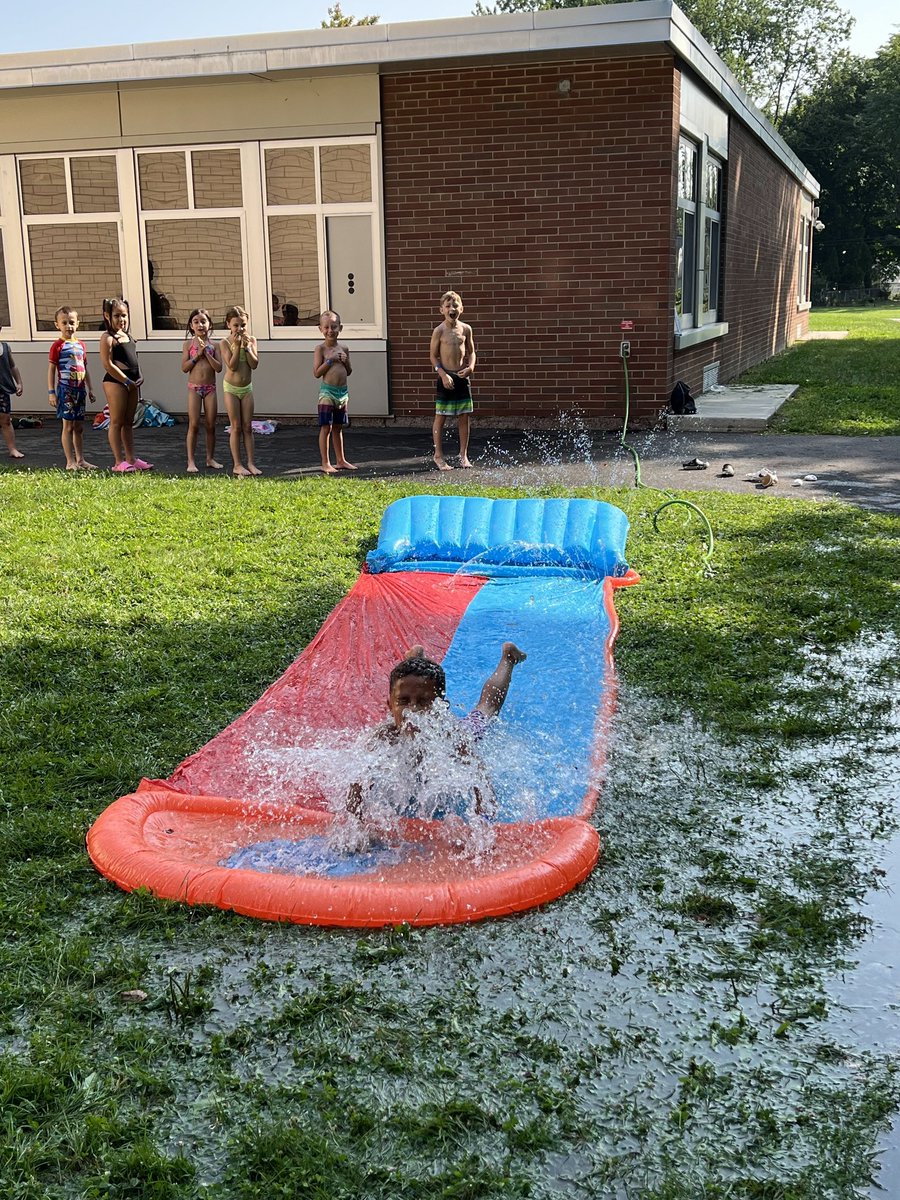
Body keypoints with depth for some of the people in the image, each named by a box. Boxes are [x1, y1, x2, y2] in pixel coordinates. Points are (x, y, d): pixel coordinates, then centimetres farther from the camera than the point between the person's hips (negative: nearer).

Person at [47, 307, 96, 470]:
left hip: (80, 389, 6)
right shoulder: (58, 345, -7)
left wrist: (90, 389, 17)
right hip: (65, 389, -6)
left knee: (79, 427, 10)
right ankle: (70, 462, -1)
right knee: (68, 426, -3)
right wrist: (51, 392, -13)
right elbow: (51, 369, -8)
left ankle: (80, 459, 17)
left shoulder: (81, 345, 11)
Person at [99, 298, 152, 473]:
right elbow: (108, 364, -15)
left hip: (131, 382, 8)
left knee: (128, 422, 12)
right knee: (117, 422, -3)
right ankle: (119, 461, 0)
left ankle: (131, 459, 18)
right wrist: (128, 381, -15)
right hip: (115, 381, -8)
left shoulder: (128, 337, 16)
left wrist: (139, 377, 4)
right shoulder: (107, 338, -9)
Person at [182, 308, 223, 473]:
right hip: (194, 387, -2)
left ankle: (210, 458, 19)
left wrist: (207, 353, -13)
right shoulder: (188, 344, 1)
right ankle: (191, 461, -2)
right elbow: (184, 368, -6)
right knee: (194, 425, -5)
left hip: (210, 388, 2)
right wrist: (198, 355, -13)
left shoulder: (213, 345, 3)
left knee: (211, 425, 7)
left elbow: (218, 368, -6)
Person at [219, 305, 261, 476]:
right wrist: (237, 346, -20)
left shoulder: (251, 340, 1)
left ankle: (251, 463, 8)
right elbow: (232, 366, -18)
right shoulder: (225, 343, -8)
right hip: (231, 387, -3)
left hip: (247, 387, 3)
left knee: (248, 427, 5)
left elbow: (254, 364, -8)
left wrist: (247, 346, -16)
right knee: (236, 427, -1)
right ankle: (237, 464, 3)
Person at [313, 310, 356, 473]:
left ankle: (340, 460, 22)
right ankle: (325, 463, 0)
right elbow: (317, 373, -11)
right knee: (326, 427, -4)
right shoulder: (321, 348, -6)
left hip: (342, 392, 6)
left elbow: (349, 372, 16)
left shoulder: (344, 349, 8)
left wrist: (345, 361, -3)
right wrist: (330, 360, -17)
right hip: (327, 392, -6)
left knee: (338, 427, 15)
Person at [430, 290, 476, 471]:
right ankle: (438, 456, 8)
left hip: (462, 376, 4)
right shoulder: (440, 330, -7)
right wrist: (443, 374, -15)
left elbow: (471, 352, 13)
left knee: (464, 417, 7)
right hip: (445, 377, -4)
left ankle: (463, 455, 18)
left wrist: (470, 366, -6)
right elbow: (433, 356, -4)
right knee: (440, 417, 0)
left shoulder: (466, 329, 4)